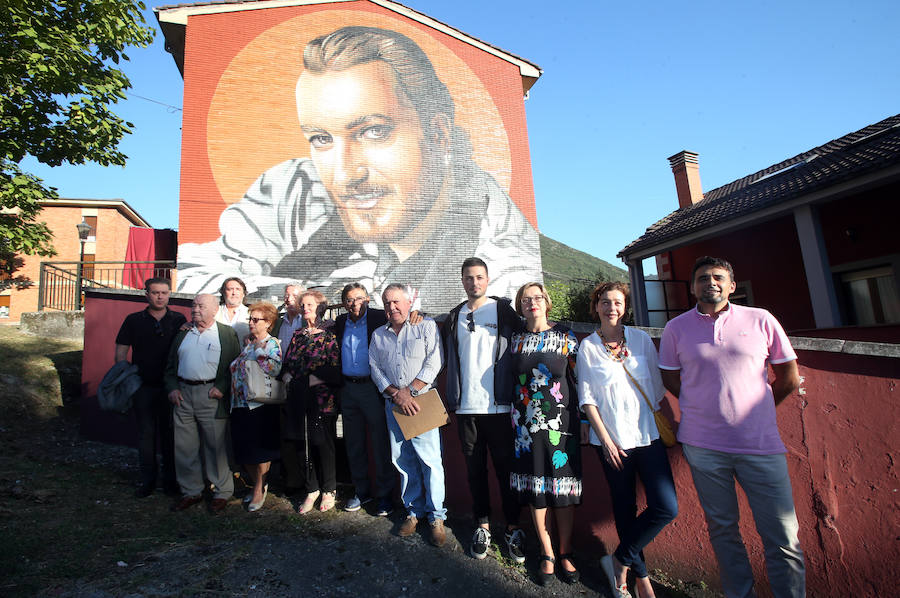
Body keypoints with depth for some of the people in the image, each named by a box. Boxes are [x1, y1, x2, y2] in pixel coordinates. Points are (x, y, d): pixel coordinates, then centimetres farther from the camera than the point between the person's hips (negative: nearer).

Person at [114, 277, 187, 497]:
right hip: (143, 386, 0)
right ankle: (147, 479, 21)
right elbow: (120, 351, 6)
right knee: (146, 432, 8)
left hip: (170, 386, 0)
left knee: (170, 432, 7)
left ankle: (170, 478, 20)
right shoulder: (133, 320, 4)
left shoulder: (179, 320, 3)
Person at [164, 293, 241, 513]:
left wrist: (222, 387, -13)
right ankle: (191, 491, 26)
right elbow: (170, 365, 18)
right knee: (184, 447, 11)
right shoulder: (183, 333, 15)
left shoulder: (227, 333, 1)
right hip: (183, 394, 5)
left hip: (211, 395, -5)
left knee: (216, 446, 1)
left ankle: (222, 492, 15)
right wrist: (172, 388, 4)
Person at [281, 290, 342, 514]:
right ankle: (311, 490, 27)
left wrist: (315, 379, -17)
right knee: (302, 443, 10)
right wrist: (286, 375, 1)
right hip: (298, 399, 5)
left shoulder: (329, 336, -5)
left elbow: (336, 371, -9)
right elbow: (287, 363, 20)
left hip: (321, 399, -5)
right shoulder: (297, 336, 12)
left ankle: (328, 491, 24)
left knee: (323, 444, 4)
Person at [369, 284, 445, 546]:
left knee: (430, 459, -4)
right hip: (394, 405, 4)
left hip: (423, 402, -4)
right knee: (403, 460, 10)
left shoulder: (427, 326, 1)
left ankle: (436, 517, 12)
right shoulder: (378, 335, 14)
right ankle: (413, 511, 26)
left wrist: (410, 390, -13)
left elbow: (433, 363, -7)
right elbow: (375, 368, 7)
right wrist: (396, 394, -8)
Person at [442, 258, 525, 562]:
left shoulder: (504, 311, 2)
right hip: (466, 407, 3)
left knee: (505, 467, 5)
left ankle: (513, 528, 22)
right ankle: (482, 525, 26)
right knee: (475, 469, 11)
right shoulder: (454, 317, 11)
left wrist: (517, 396, -2)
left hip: (499, 405, -3)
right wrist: (451, 397, 11)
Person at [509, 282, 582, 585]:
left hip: (561, 421, -1)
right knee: (535, 488, 7)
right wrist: (514, 418, 10)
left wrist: (584, 417, 0)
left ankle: (565, 553, 26)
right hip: (527, 423, 2)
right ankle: (547, 554, 25)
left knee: (563, 489, 5)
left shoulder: (566, 337, 0)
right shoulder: (516, 340, 6)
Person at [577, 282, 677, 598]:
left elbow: (658, 388, 8)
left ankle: (622, 558, 16)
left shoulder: (641, 338, 3)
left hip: (648, 435, 2)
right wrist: (605, 439, -7)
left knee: (666, 507, -5)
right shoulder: (587, 347, -3)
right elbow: (587, 399, -2)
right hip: (612, 440, -2)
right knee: (625, 508, 9)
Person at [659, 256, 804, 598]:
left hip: (760, 443, 0)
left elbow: (789, 378, 9)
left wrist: (753, 412, 13)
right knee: (722, 528, 13)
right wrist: (708, 409, 8)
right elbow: (670, 379, 10)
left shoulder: (760, 320, 2)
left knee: (783, 538, 3)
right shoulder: (676, 329, 1)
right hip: (703, 445, 0)